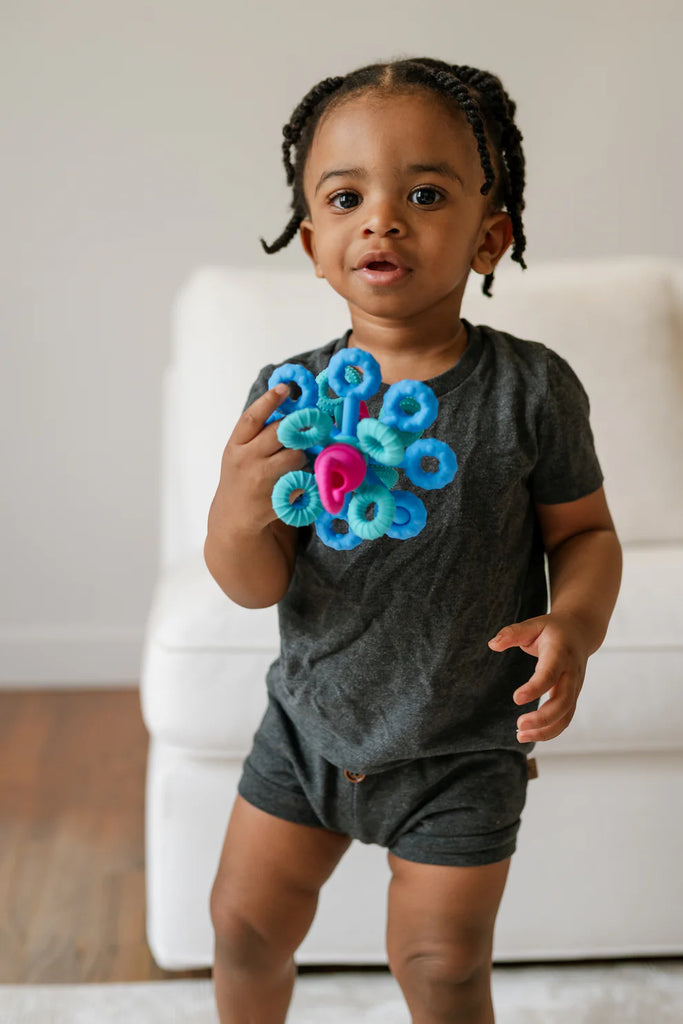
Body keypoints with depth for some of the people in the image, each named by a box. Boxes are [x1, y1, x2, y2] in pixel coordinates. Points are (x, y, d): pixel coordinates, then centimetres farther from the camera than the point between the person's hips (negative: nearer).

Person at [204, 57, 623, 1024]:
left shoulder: (530, 389, -16)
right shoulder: (286, 397, -11)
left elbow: (586, 530, -4)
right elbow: (258, 587, -12)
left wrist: (574, 622, -25)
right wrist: (240, 511, -34)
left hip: (462, 751, -2)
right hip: (308, 725, 3)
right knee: (246, 921, 18)